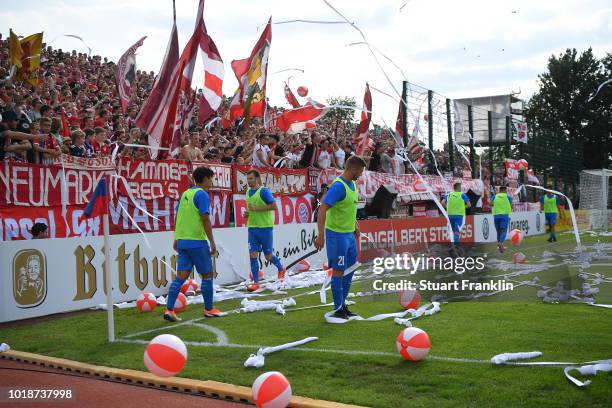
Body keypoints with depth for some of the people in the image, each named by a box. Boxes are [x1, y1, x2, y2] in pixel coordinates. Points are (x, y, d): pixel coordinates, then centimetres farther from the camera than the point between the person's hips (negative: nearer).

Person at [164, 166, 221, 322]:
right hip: (197, 241, -7)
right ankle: (209, 309, 15)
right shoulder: (202, 194, -10)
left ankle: (169, 309, -3)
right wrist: (212, 243, -12)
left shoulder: (185, 193, 14)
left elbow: (178, 217, 17)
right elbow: (205, 219, -15)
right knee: (207, 275, 6)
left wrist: (177, 238, 23)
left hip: (182, 240, 7)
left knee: (181, 276, 5)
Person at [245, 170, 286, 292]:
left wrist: (257, 208, -21)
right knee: (252, 255, -2)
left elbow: (273, 205, -18)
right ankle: (256, 282, 4)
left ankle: (281, 269, 34)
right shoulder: (248, 192, 11)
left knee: (268, 256, 4)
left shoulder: (264, 191, -11)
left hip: (265, 227, -6)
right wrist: (248, 212, 4)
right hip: (252, 227, 6)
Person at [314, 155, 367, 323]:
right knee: (339, 271, -1)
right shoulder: (338, 186, -20)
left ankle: (343, 306, 25)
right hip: (337, 234, -9)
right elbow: (322, 209, -26)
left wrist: (355, 224, 21)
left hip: (349, 234, 9)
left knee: (350, 269, 14)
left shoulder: (352, 184, 8)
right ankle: (338, 310, 10)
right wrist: (321, 235, -30)